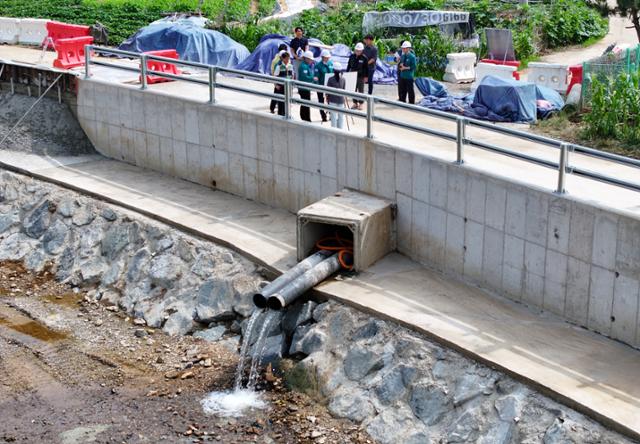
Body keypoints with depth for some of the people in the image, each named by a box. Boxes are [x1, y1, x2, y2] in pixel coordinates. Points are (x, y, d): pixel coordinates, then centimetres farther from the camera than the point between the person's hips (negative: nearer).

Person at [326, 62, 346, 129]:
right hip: (341, 100, 2)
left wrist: (327, 99, 7)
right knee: (341, 115, 10)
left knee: (334, 116, 2)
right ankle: (340, 129, 13)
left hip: (333, 100, -2)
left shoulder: (331, 79, -10)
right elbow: (343, 89, 6)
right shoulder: (343, 79, -3)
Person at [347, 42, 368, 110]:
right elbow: (349, 65, 8)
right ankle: (355, 103, 20)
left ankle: (360, 103, 12)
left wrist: (366, 76, -6)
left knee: (361, 90, 5)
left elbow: (366, 68, -6)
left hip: (361, 76, -4)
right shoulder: (352, 56, 1)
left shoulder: (364, 58, -10)